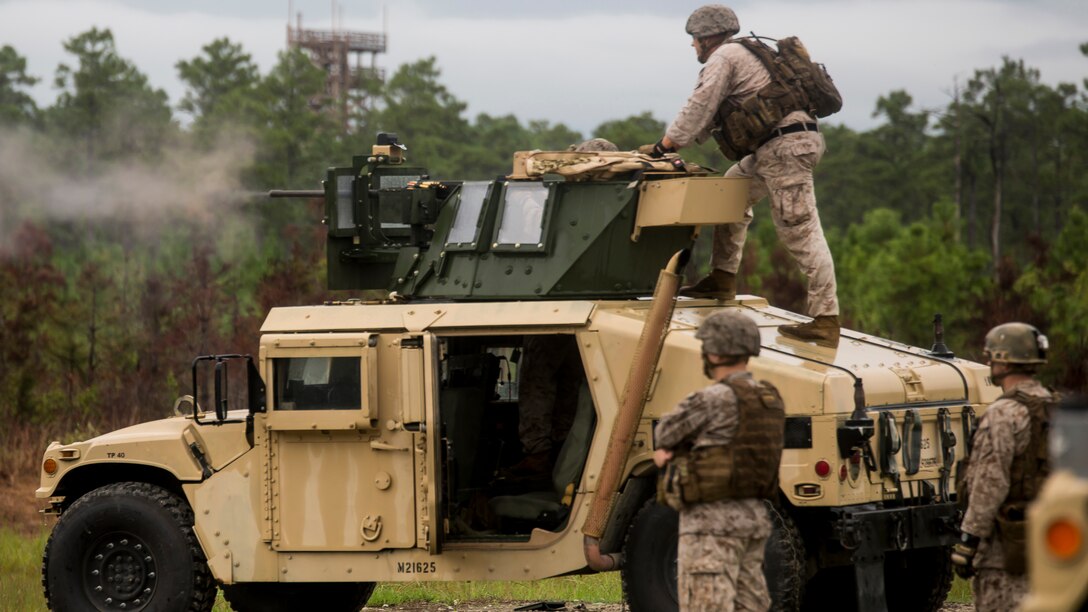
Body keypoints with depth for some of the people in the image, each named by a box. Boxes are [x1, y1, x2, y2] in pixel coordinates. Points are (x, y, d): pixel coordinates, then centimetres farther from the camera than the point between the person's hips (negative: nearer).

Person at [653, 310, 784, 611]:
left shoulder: (714, 400, -17)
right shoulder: (769, 400, 11)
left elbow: (665, 433, -2)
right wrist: (670, 451, 2)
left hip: (713, 522, -9)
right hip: (753, 517, 9)